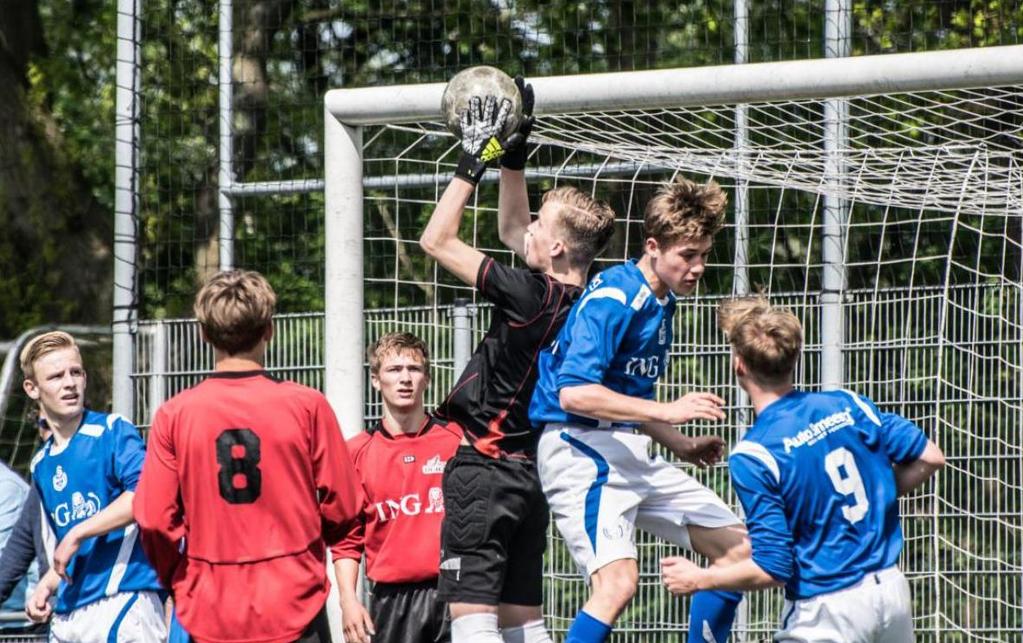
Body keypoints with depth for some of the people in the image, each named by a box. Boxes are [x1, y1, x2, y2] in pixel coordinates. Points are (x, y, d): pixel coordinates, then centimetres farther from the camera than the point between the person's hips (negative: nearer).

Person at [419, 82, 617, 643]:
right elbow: (511, 231, 22)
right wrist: (513, 156, 18)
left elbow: (436, 241, -12)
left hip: (485, 467, -9)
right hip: (531, 471, 9)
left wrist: (473, 161, -7)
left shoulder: (532, 297, -19)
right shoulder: (575, 299, 4)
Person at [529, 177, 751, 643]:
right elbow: (574, 393, -26)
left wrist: (680, 445, 18)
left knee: (737, 549, 10)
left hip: (629, 453, 10)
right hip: (580, 447, -10)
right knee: (618, 580, -27)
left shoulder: (661, 303, 14)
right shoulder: (613, 298, -16)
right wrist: (667, 411, -27)